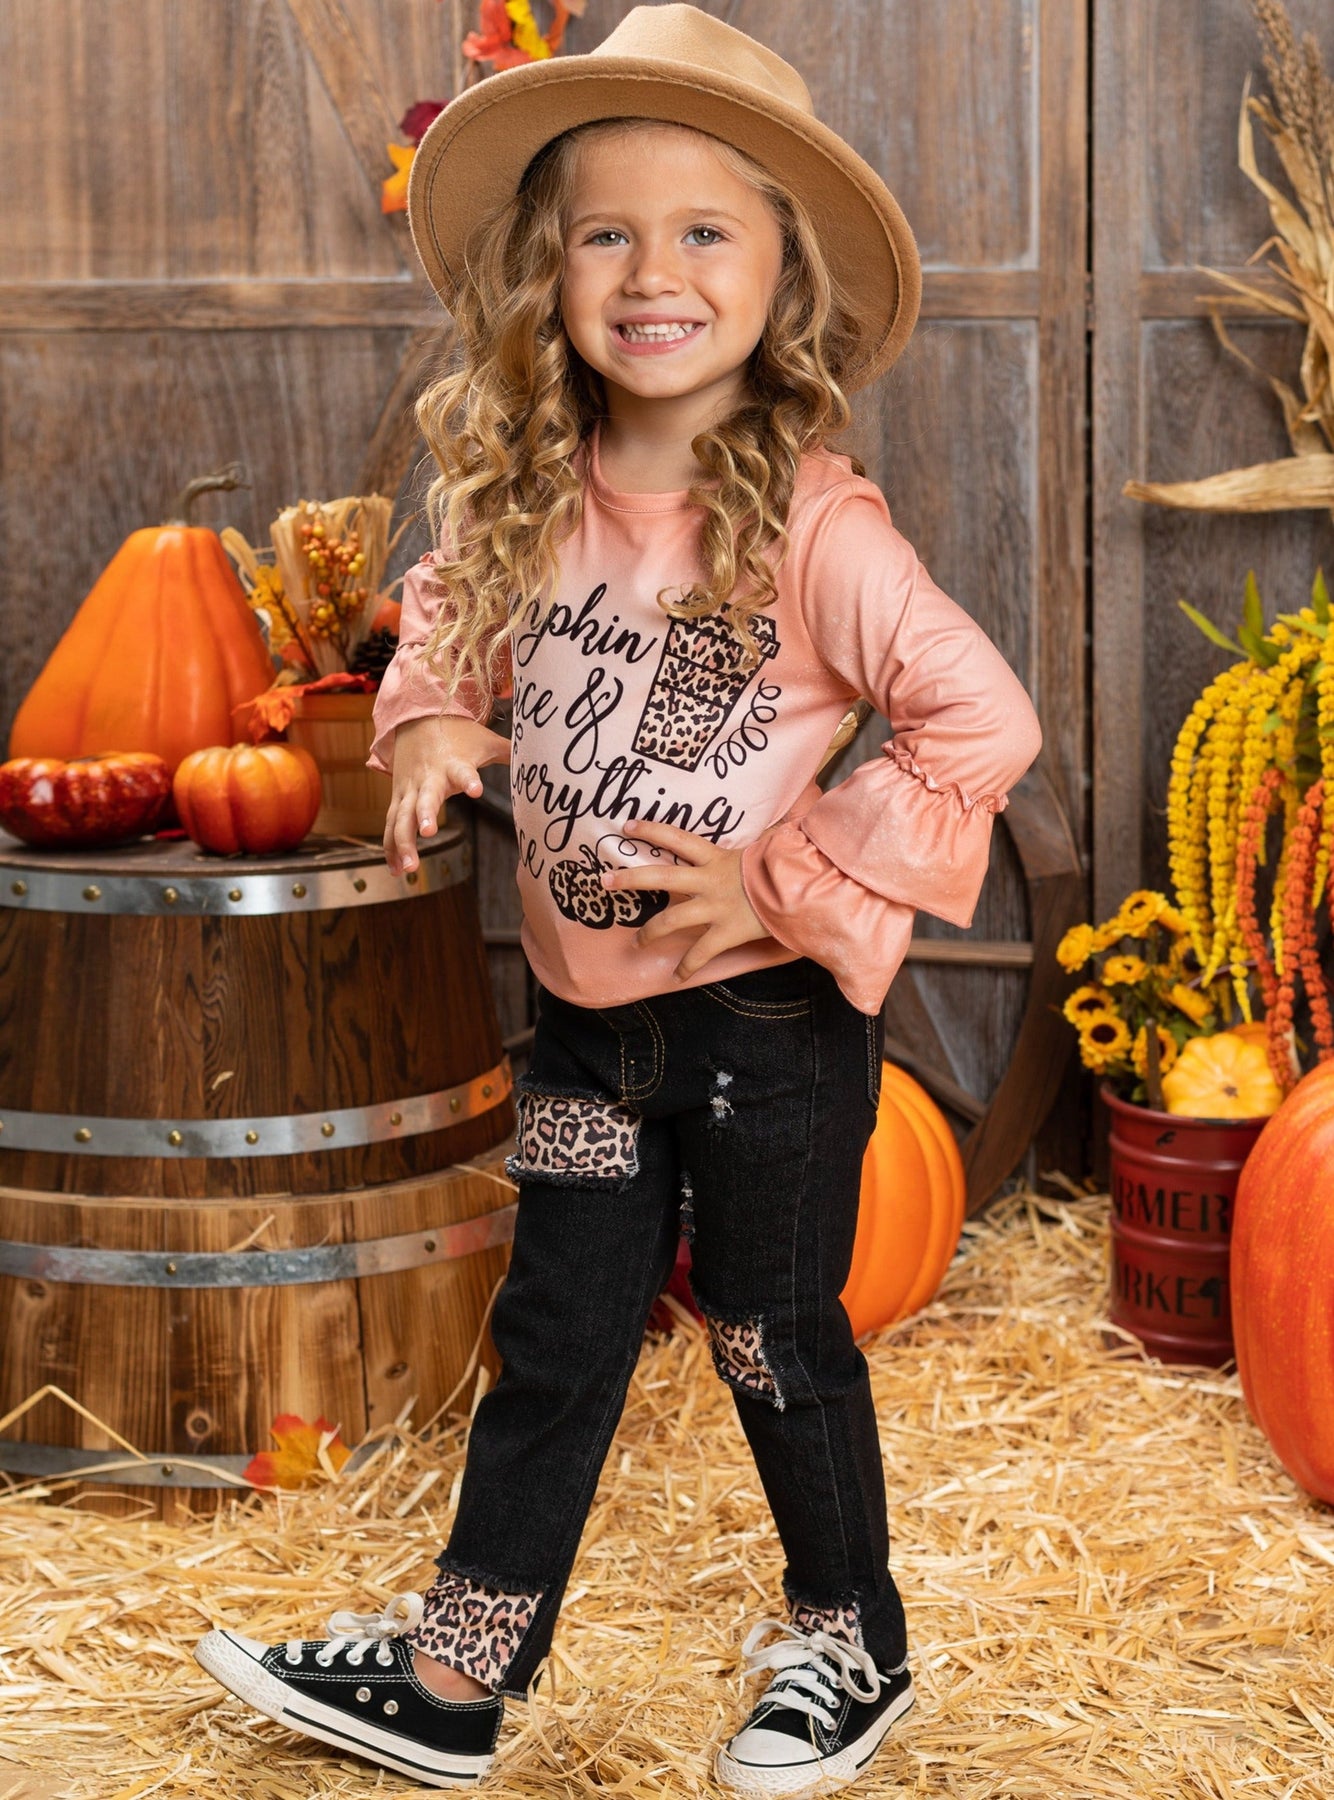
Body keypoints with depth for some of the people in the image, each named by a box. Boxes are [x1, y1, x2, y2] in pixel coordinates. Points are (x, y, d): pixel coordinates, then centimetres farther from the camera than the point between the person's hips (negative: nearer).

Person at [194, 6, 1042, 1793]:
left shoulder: (812, 524, -20)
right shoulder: (532, 503, -2)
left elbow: (983, 720, -23)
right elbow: (453, 612, 18)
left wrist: (791, 878, -20)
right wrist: (432, 720, -3)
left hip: (765, 1008, -5)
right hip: (588, 1008, 5)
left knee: (775, 1335, 10)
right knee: (555, 1338, 14)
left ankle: (848, 1643, 31)